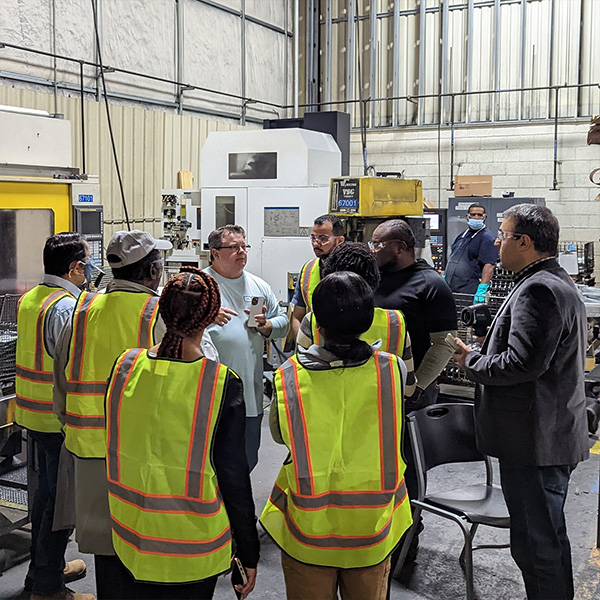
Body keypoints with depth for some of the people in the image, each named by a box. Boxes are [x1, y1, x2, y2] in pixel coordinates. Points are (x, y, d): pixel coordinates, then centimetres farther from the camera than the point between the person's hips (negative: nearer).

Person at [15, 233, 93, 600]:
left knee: (47, 489, 21)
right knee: (62, 498, 2)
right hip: (62, 418, -9)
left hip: (32, 414, 10)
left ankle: (43, 567, 36)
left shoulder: (29, 299, 8)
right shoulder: (68, 307, -21)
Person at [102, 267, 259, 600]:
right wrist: (248, 554, -2)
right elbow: (233, 477, -14)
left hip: (129, 538, 3)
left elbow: (113, 450, 4)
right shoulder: (223, 384, -20)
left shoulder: (125, 365, -10)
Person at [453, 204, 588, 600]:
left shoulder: (538, 290, -19)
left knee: (537, 543, 0)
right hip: (553, 434, 11)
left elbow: (522, 363, -26)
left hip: (537, 441, -11)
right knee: (549, 537, 23)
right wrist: (491, 345, 13)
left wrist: (471, 360, -12)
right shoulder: (559, 282, 16)